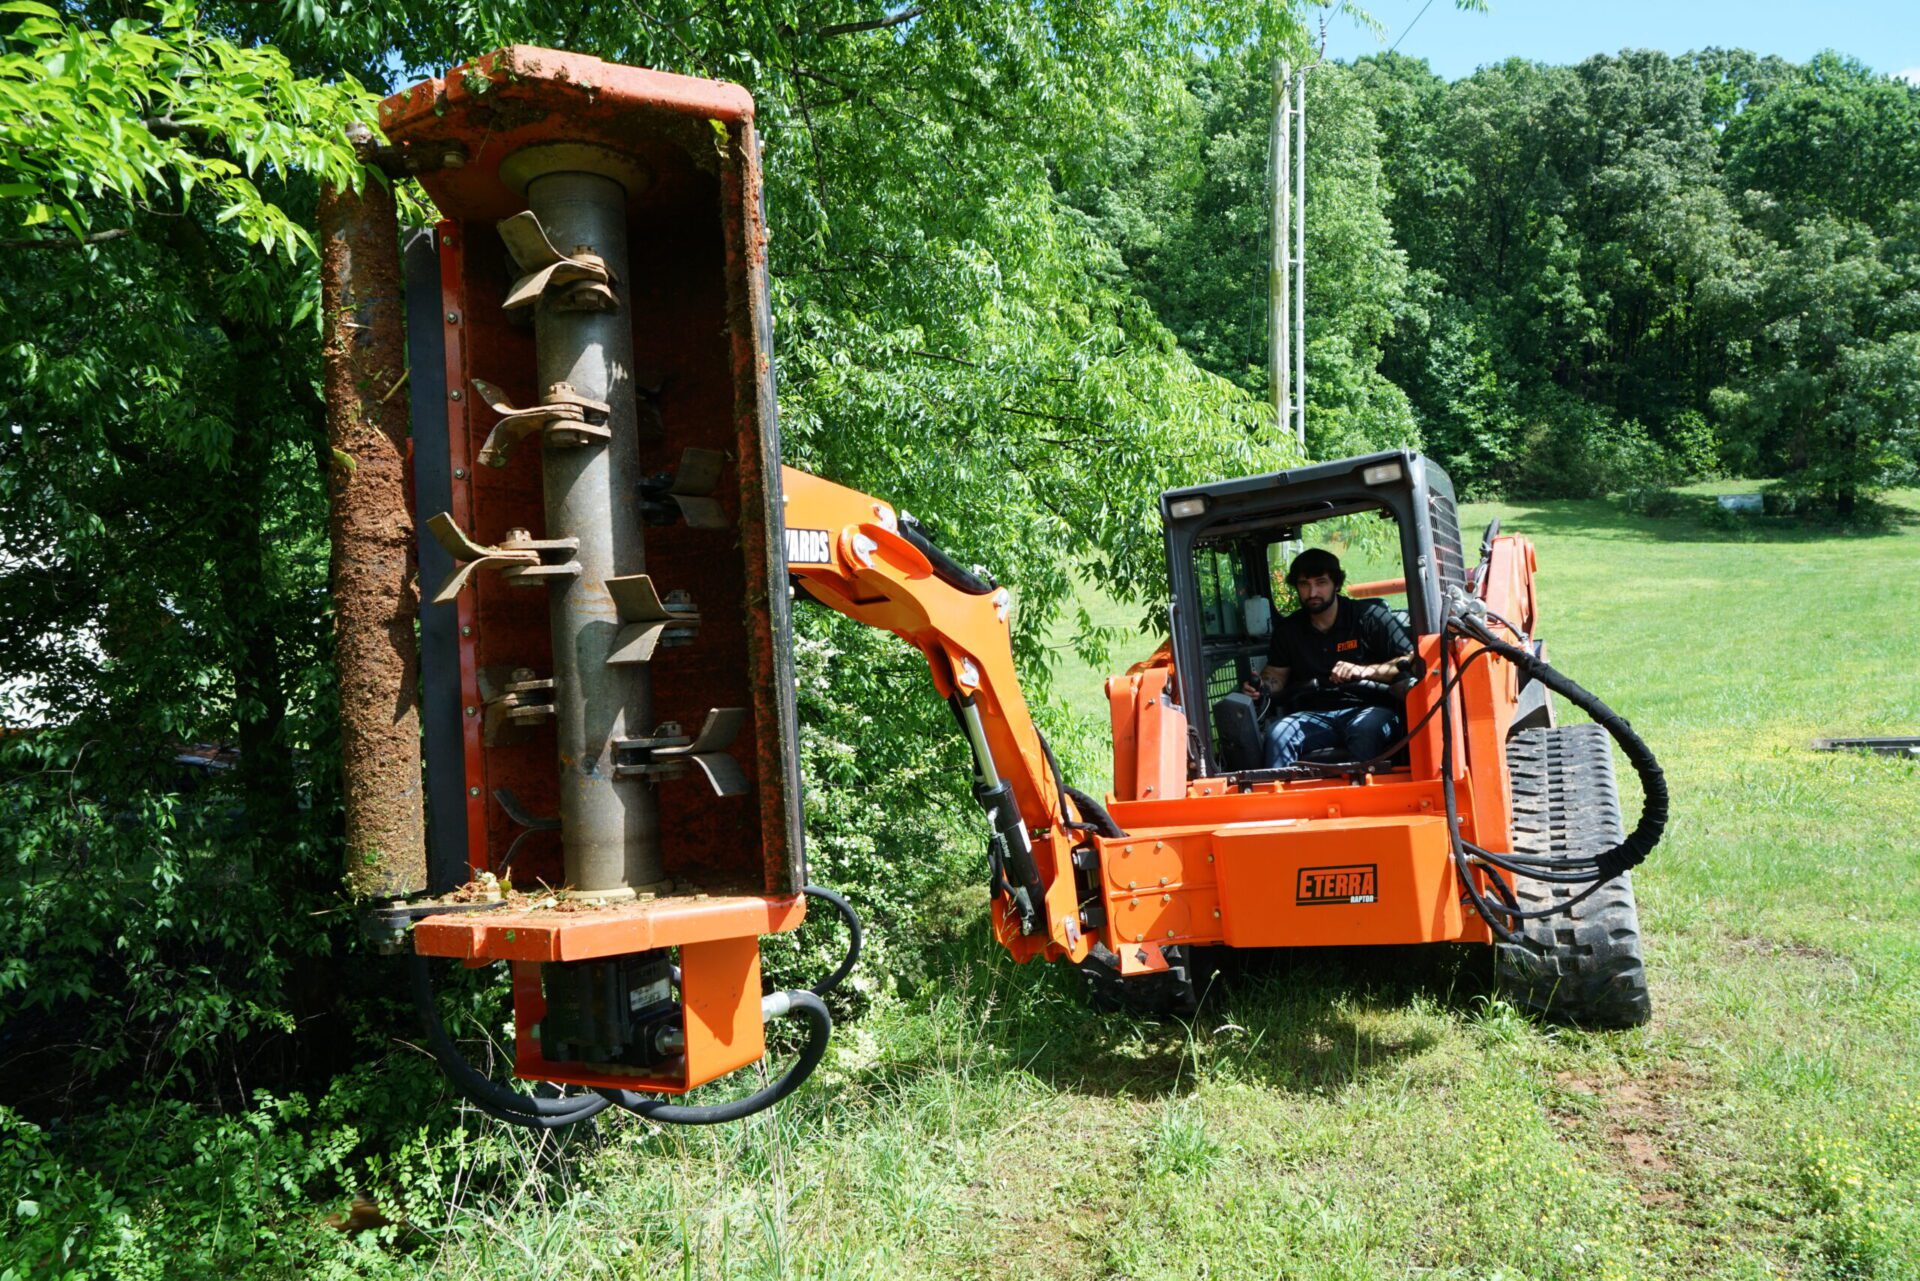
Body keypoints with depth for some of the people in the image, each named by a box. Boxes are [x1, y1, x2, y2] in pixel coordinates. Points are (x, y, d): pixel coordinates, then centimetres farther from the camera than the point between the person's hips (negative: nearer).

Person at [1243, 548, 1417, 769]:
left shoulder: (1369, 616, 1)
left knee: (1363, 729, -39)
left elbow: (1412, 659, -5)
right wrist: (1262, 684, -1)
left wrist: (1364, 671, -19)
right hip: (1317, 715, 3)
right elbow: (1277, 672, 23)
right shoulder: (1288, 629, 14)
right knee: (1278, 733, -28)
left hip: (1371, 709, -3)